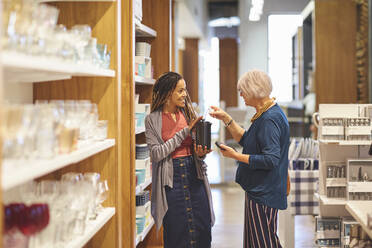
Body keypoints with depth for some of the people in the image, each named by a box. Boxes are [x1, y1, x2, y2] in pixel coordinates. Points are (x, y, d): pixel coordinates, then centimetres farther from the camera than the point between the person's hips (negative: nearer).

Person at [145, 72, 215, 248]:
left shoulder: (189, 113, 8)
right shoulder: (153, 120, -3)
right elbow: (156, 154, -13)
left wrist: (201, 154, -9)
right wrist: (184, 132, -13)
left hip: (194, 175, 3)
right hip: (171, 177, -3)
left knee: (202, 229, 5)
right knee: (176, 232, 2)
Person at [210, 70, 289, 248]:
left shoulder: (270, 119, -22)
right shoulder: (265, 114, 11)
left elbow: (271, 160, -26)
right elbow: (246, 140, 19)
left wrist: (236, 156, -21)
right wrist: (226, 119, 12)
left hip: (264, 192, -11)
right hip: (257, 190, 11)